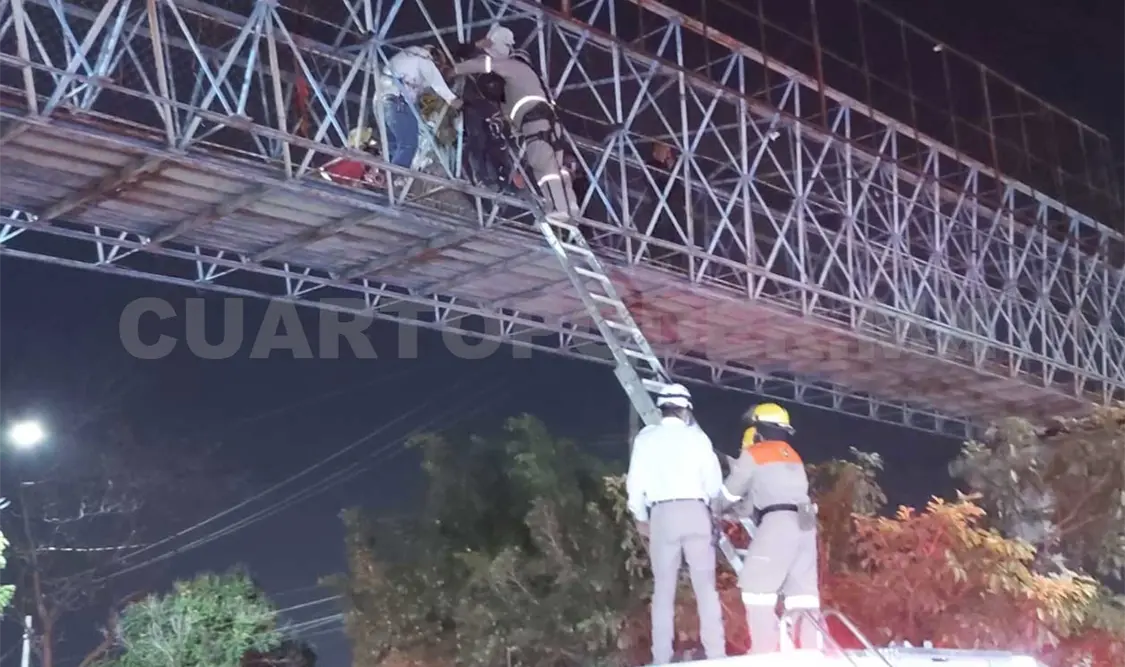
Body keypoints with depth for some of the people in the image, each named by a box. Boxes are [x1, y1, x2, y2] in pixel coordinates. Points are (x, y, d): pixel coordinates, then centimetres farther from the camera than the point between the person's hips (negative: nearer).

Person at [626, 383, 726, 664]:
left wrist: (640, 517, 20)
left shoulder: (646, 437, 7)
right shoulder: (696, 435, 6)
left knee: (663, 588, 4)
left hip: (662, 513, 0)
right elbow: (714, 480, 5)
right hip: (695, 511, 0)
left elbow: (635, 481, 6)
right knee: (706, 586, 3)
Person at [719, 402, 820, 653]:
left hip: (778, 522, -8)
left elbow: (729, 492, 12)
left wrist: (715, 508, 33)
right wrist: (735, 510, 40)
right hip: (804, 522, 8)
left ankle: (765, 649, -11)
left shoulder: (753, 454, 5)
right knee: (802, 589, 6)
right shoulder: (792, 455, 28)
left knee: (756, 586, -4)